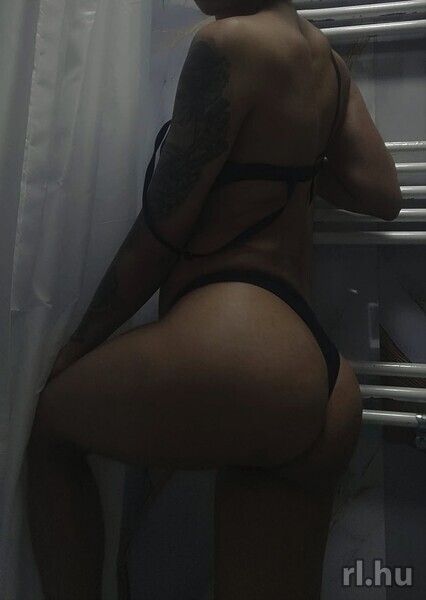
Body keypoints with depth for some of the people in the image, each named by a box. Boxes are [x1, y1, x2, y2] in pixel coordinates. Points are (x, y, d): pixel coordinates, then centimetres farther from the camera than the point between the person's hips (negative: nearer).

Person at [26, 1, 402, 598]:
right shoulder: (325, 56, 19)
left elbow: (160, 231, -6)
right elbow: (381, 193, 18)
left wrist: (79, 344, 6)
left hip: (231, 350, -8)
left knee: (44, 421, 18)